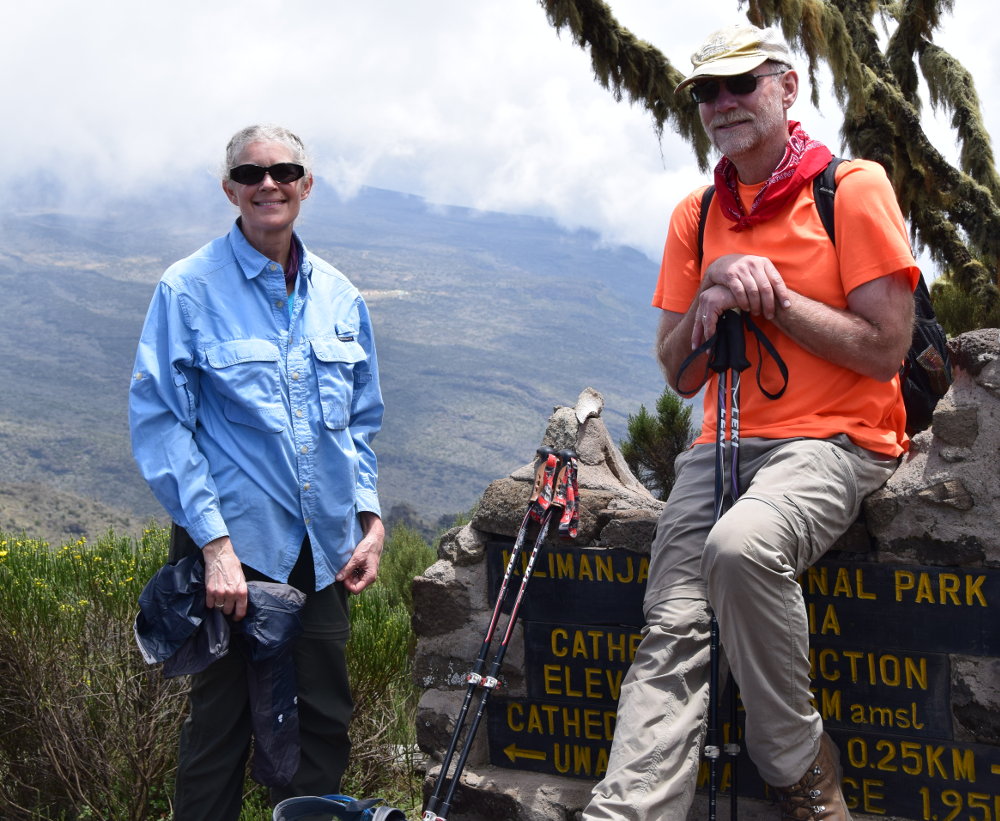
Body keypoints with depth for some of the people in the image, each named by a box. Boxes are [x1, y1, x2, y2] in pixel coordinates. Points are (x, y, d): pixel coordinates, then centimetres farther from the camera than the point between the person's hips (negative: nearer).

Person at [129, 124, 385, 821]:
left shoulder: (339, 295, 9)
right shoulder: (188, 289, -6)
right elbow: (158, 422, -9)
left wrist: (369, 516, 5)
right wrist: (213, 542, -16)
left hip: (324, 550, 5)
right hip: (234, 546, -4)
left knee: (325, 721, 12)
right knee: (221, 723, 6)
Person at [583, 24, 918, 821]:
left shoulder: (853, 188, -2)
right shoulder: (695, 216, 15)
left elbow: (885, 351, -8)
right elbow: (678, 374, 14)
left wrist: (772, 296, -12)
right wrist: (709, 299, -6)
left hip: (835, 437, -5)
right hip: (724, 442, 5)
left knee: (740, 545, -34)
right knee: (672, 629, -14)